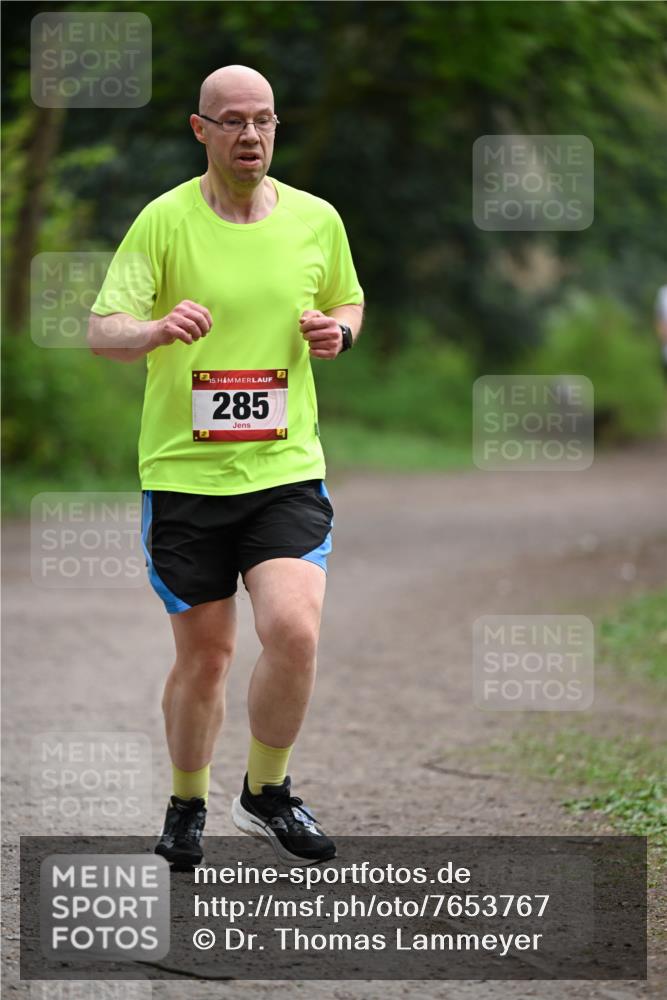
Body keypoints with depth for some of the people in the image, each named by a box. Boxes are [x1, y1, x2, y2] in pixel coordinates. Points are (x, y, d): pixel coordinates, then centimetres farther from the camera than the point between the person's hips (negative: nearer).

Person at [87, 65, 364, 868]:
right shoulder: (164, 220, -5)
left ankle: (266, 793, 6)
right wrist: (159, 328, -31)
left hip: (285, 470, 1)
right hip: (183, 472, -1)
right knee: (204, 653, 7)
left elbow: (348, 300, 22)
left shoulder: (316, 219, 4)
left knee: (293, 632, -17)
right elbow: (101, 330, -9)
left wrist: (338, 331, -2)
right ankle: (186, 807, 31)